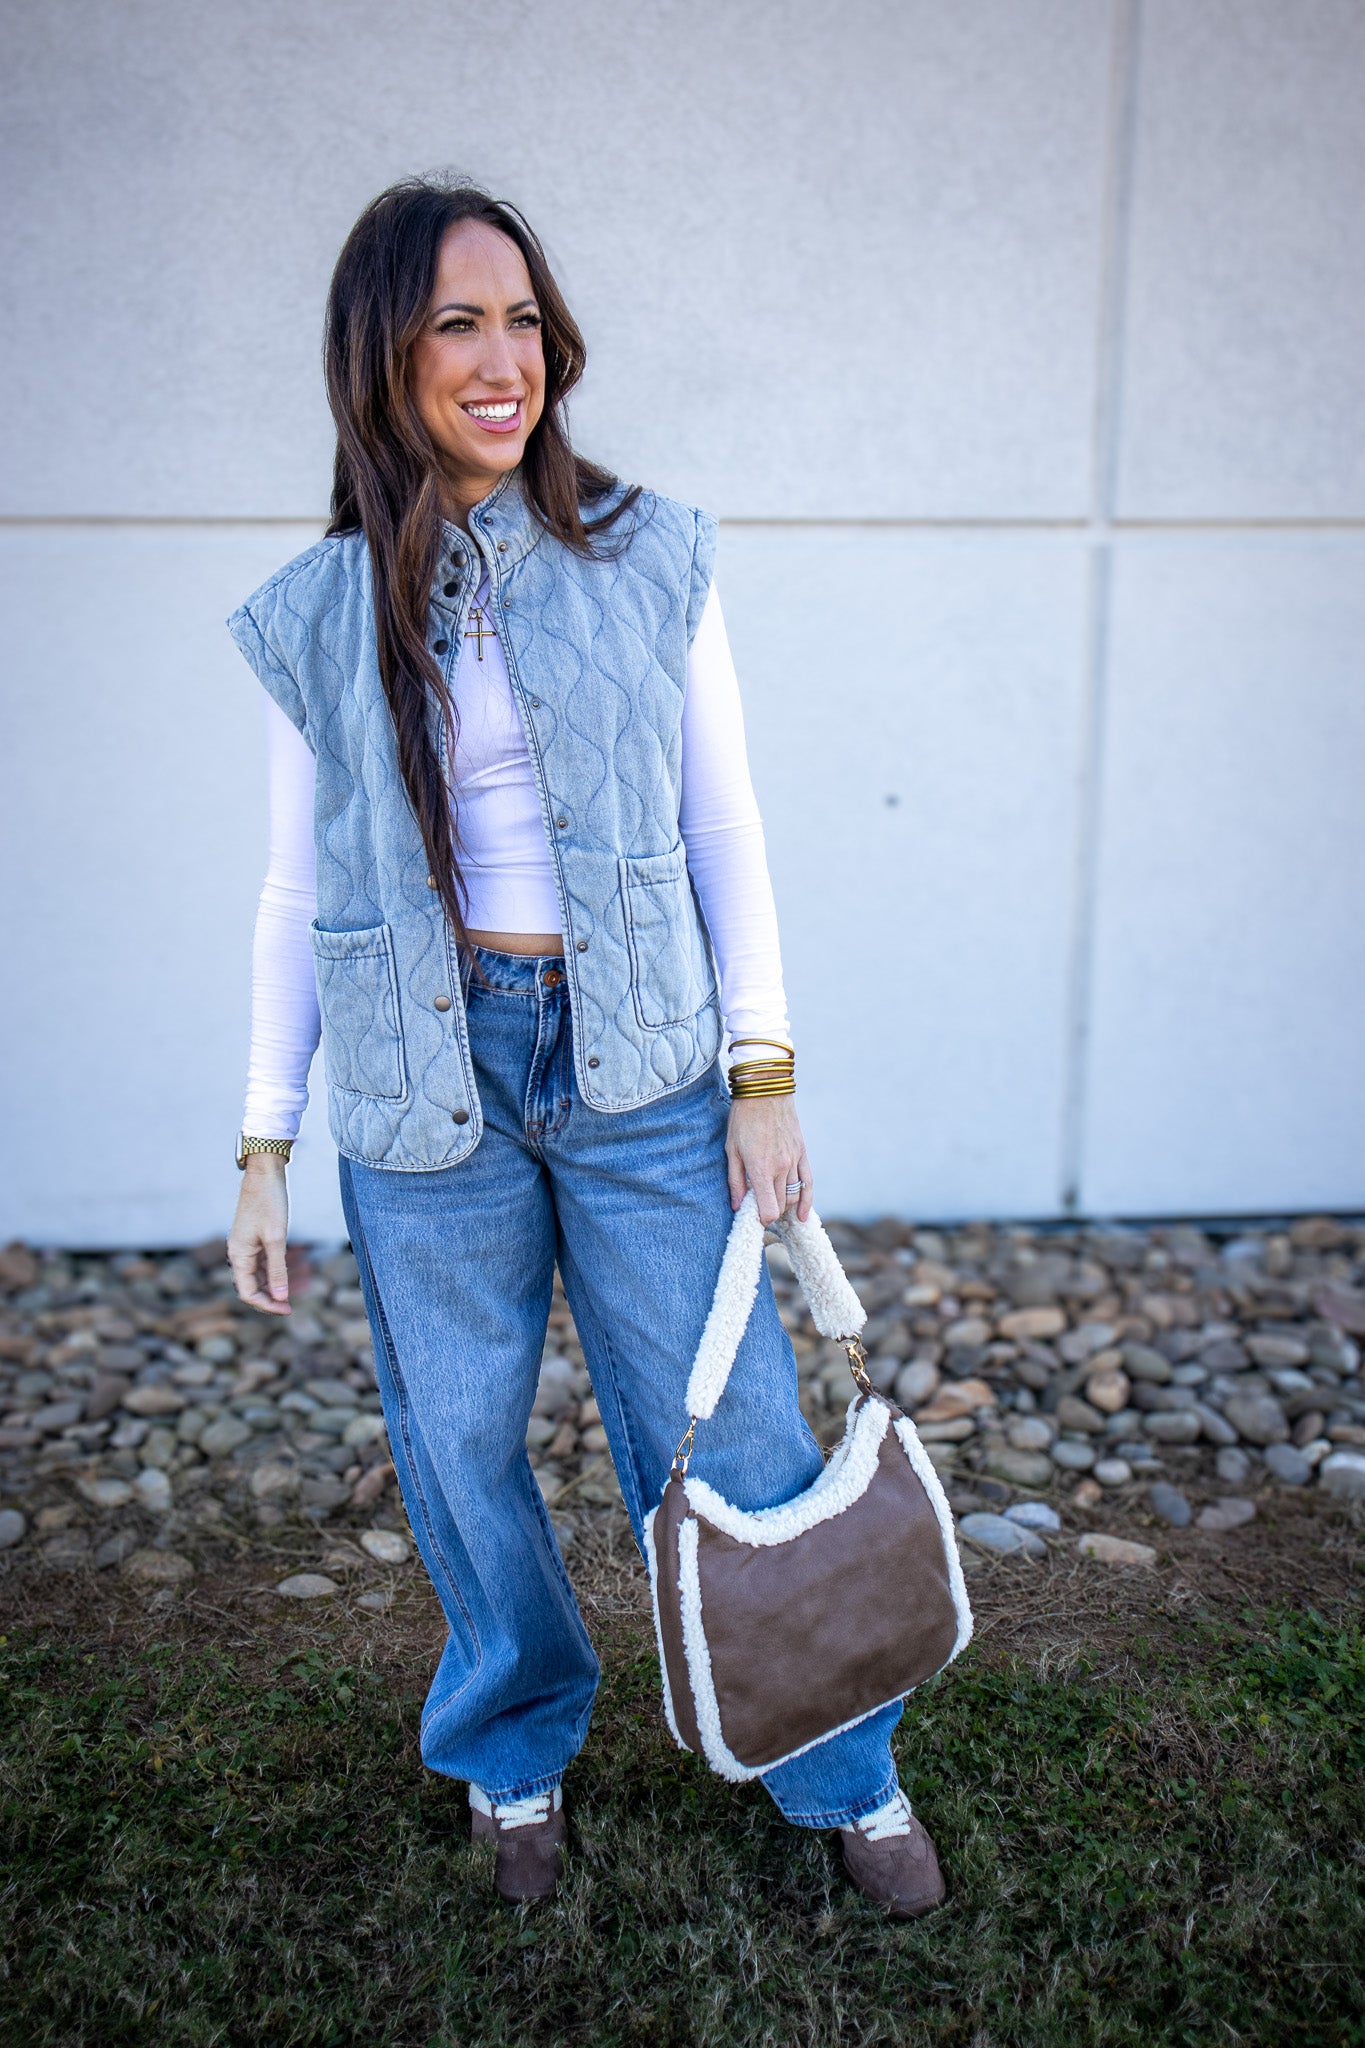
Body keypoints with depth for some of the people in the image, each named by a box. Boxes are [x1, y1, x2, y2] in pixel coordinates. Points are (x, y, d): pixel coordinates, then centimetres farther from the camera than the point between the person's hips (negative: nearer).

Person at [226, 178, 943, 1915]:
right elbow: (297, 899, 6)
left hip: (640, 1066, -1)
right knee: (462, 1449, 13)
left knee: (726, 1442, 7)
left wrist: (765, 1073, -3)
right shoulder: (320, 621, 1)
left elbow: (726, 829, 2)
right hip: (424, 1083, 1)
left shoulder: (649, 561, 0)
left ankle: (845, 1770, 30)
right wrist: (264, 1152, 5)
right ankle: (520, 1753, 40)